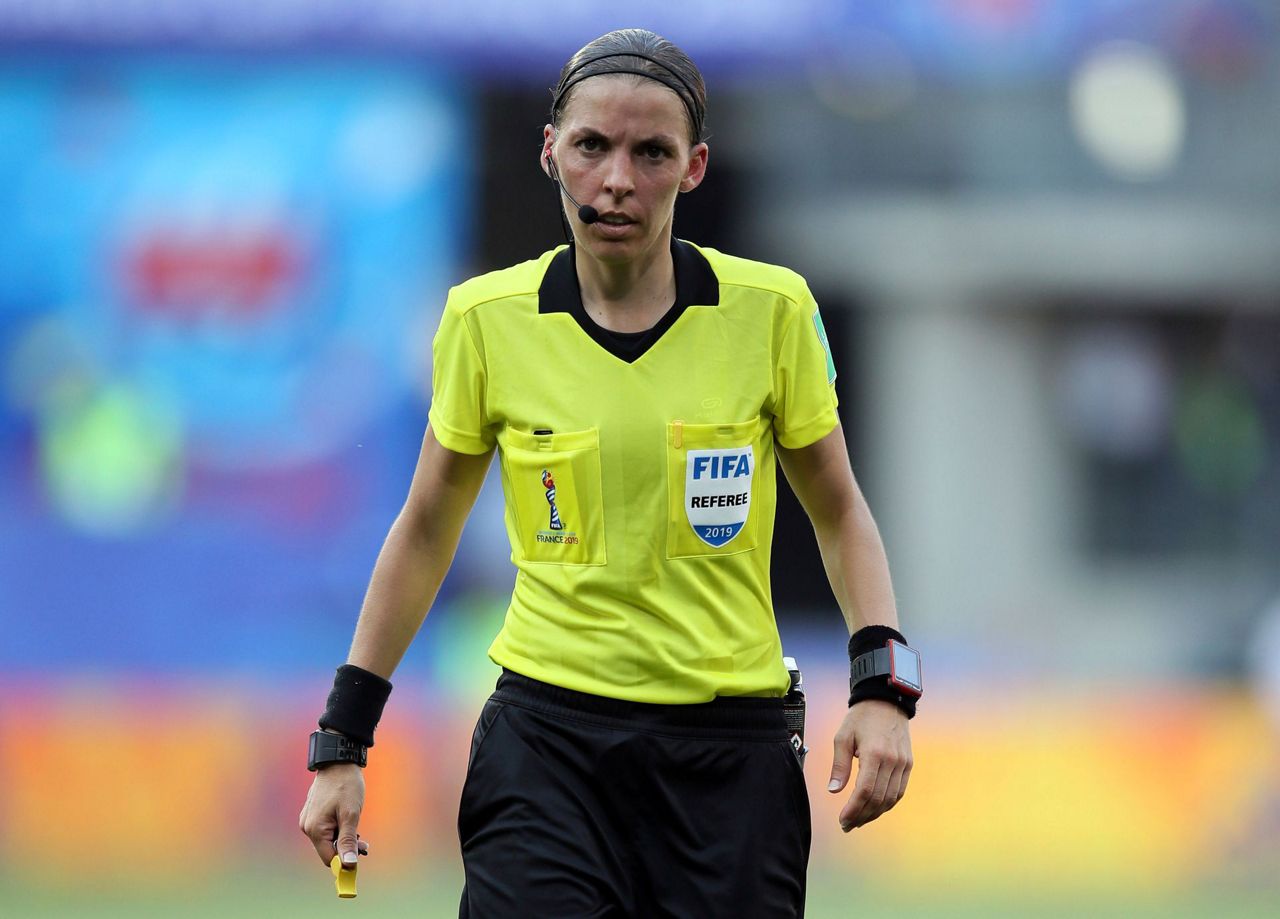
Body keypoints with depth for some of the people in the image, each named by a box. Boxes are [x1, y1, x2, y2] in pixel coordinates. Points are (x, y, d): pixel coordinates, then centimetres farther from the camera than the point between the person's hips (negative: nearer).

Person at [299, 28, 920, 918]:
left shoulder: (771, 310, -2)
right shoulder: (486, 319, -1)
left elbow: (840, 513, 10)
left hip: (729, 748, 0)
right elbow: (426, 531, 12)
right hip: (547, 734, 0)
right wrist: (342, 743, 10)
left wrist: (882, 687, -5)